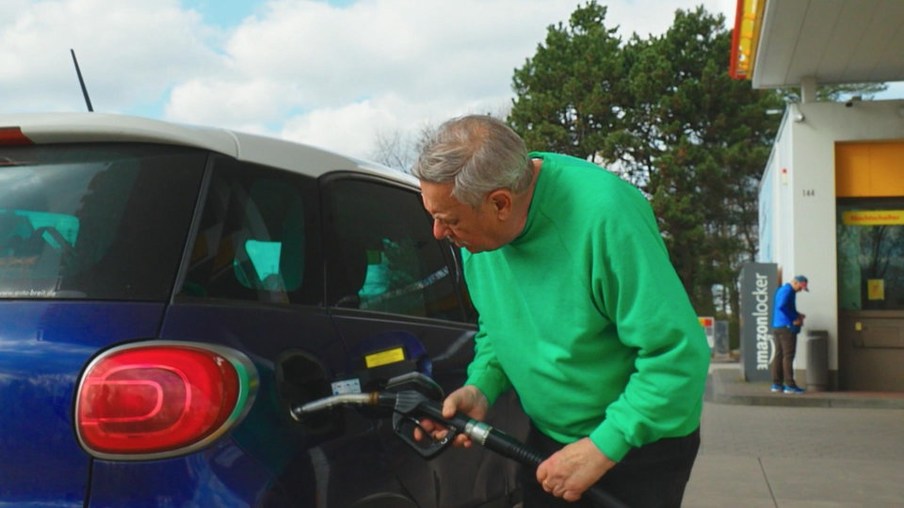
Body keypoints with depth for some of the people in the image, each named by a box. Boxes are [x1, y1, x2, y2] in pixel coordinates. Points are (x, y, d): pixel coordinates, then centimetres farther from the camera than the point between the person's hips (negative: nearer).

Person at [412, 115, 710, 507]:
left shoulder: (605, 213, -30)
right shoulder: (477, 226, -9)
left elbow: (679, 355, -27)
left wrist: (602, 449, -25)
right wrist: (480, 388, -9)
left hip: (641, 446, -6)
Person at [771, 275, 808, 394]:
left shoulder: (782, 289, 19)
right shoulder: (788, 290, -12)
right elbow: (781, 306, -27)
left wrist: (797, 315, 12)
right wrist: (793, 320, -18)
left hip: (777, 326, 10)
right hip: (786, 327, -10)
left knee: (779, 355, 9)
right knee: (788, 356, -8)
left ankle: (777, 384, 9)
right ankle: (790, 385, -7)